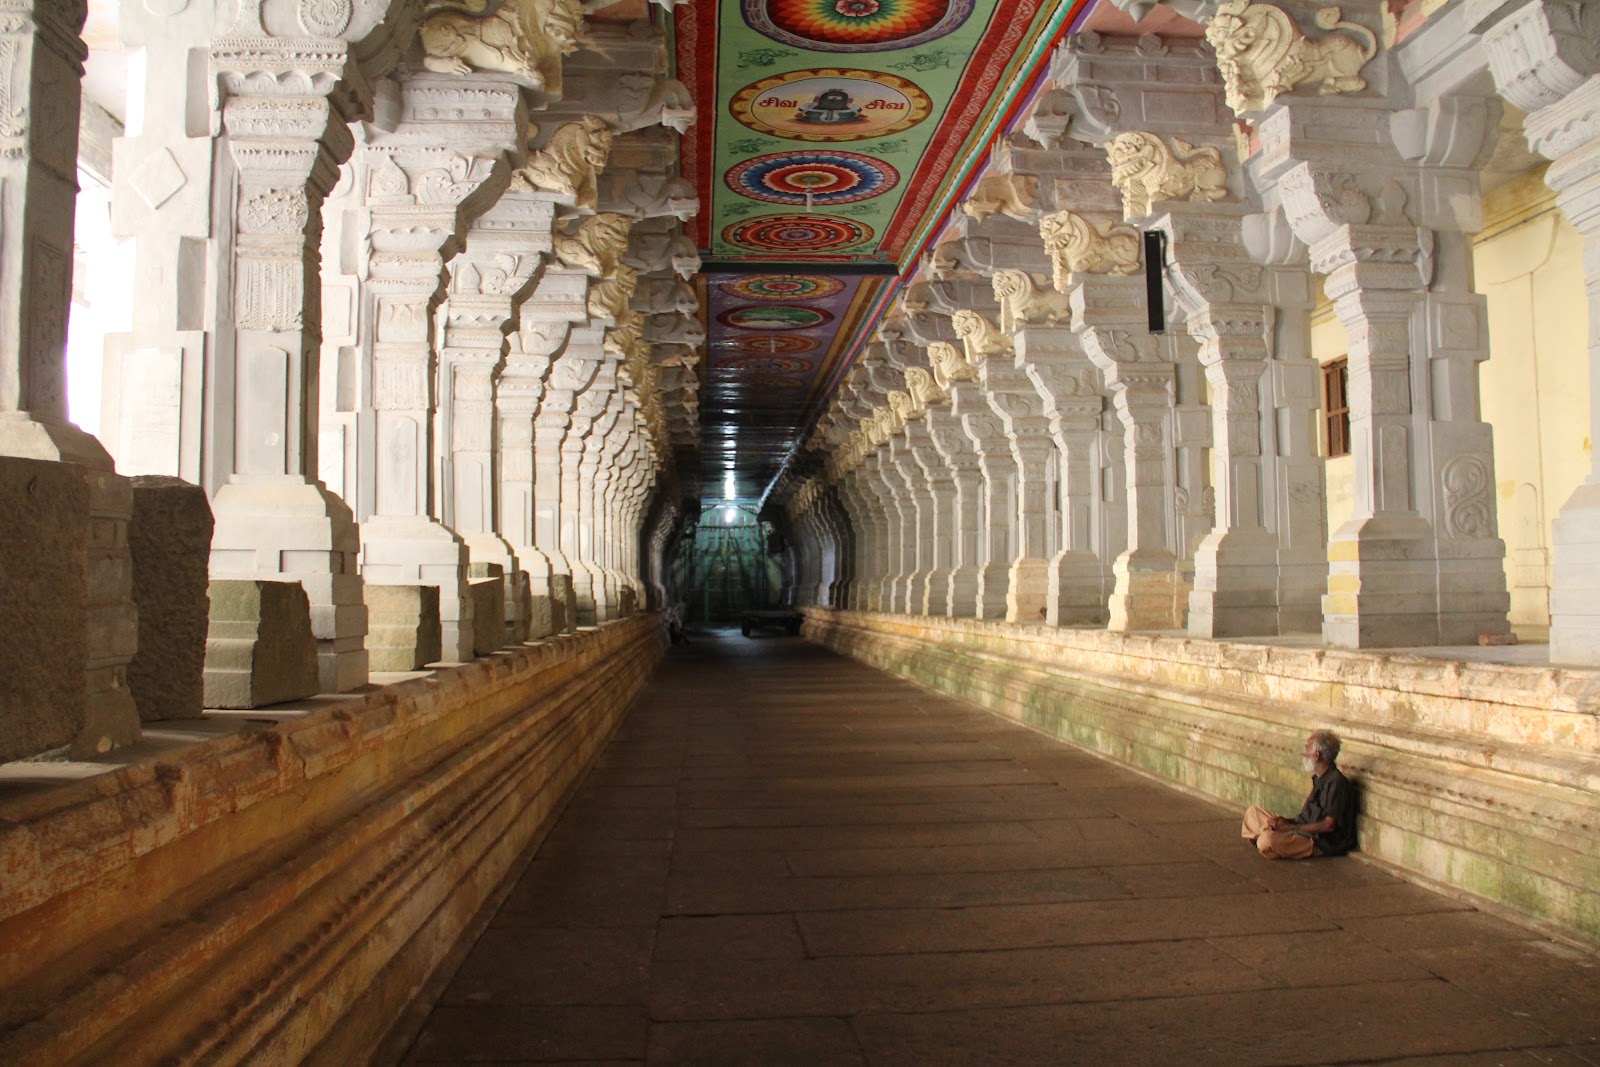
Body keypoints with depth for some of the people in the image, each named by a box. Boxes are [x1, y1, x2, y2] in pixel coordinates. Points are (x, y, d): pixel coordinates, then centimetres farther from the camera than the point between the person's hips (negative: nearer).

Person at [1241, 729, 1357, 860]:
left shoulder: (1336, 782, -19)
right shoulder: (1319, 778, 12)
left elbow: (1329, 825, -22)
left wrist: (1291, 827, -19)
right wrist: (1287, 821, -2)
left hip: (1325, 842, -10)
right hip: (1308, 831, 10)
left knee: (1267, 840, -33)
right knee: (1253, 811, 14)